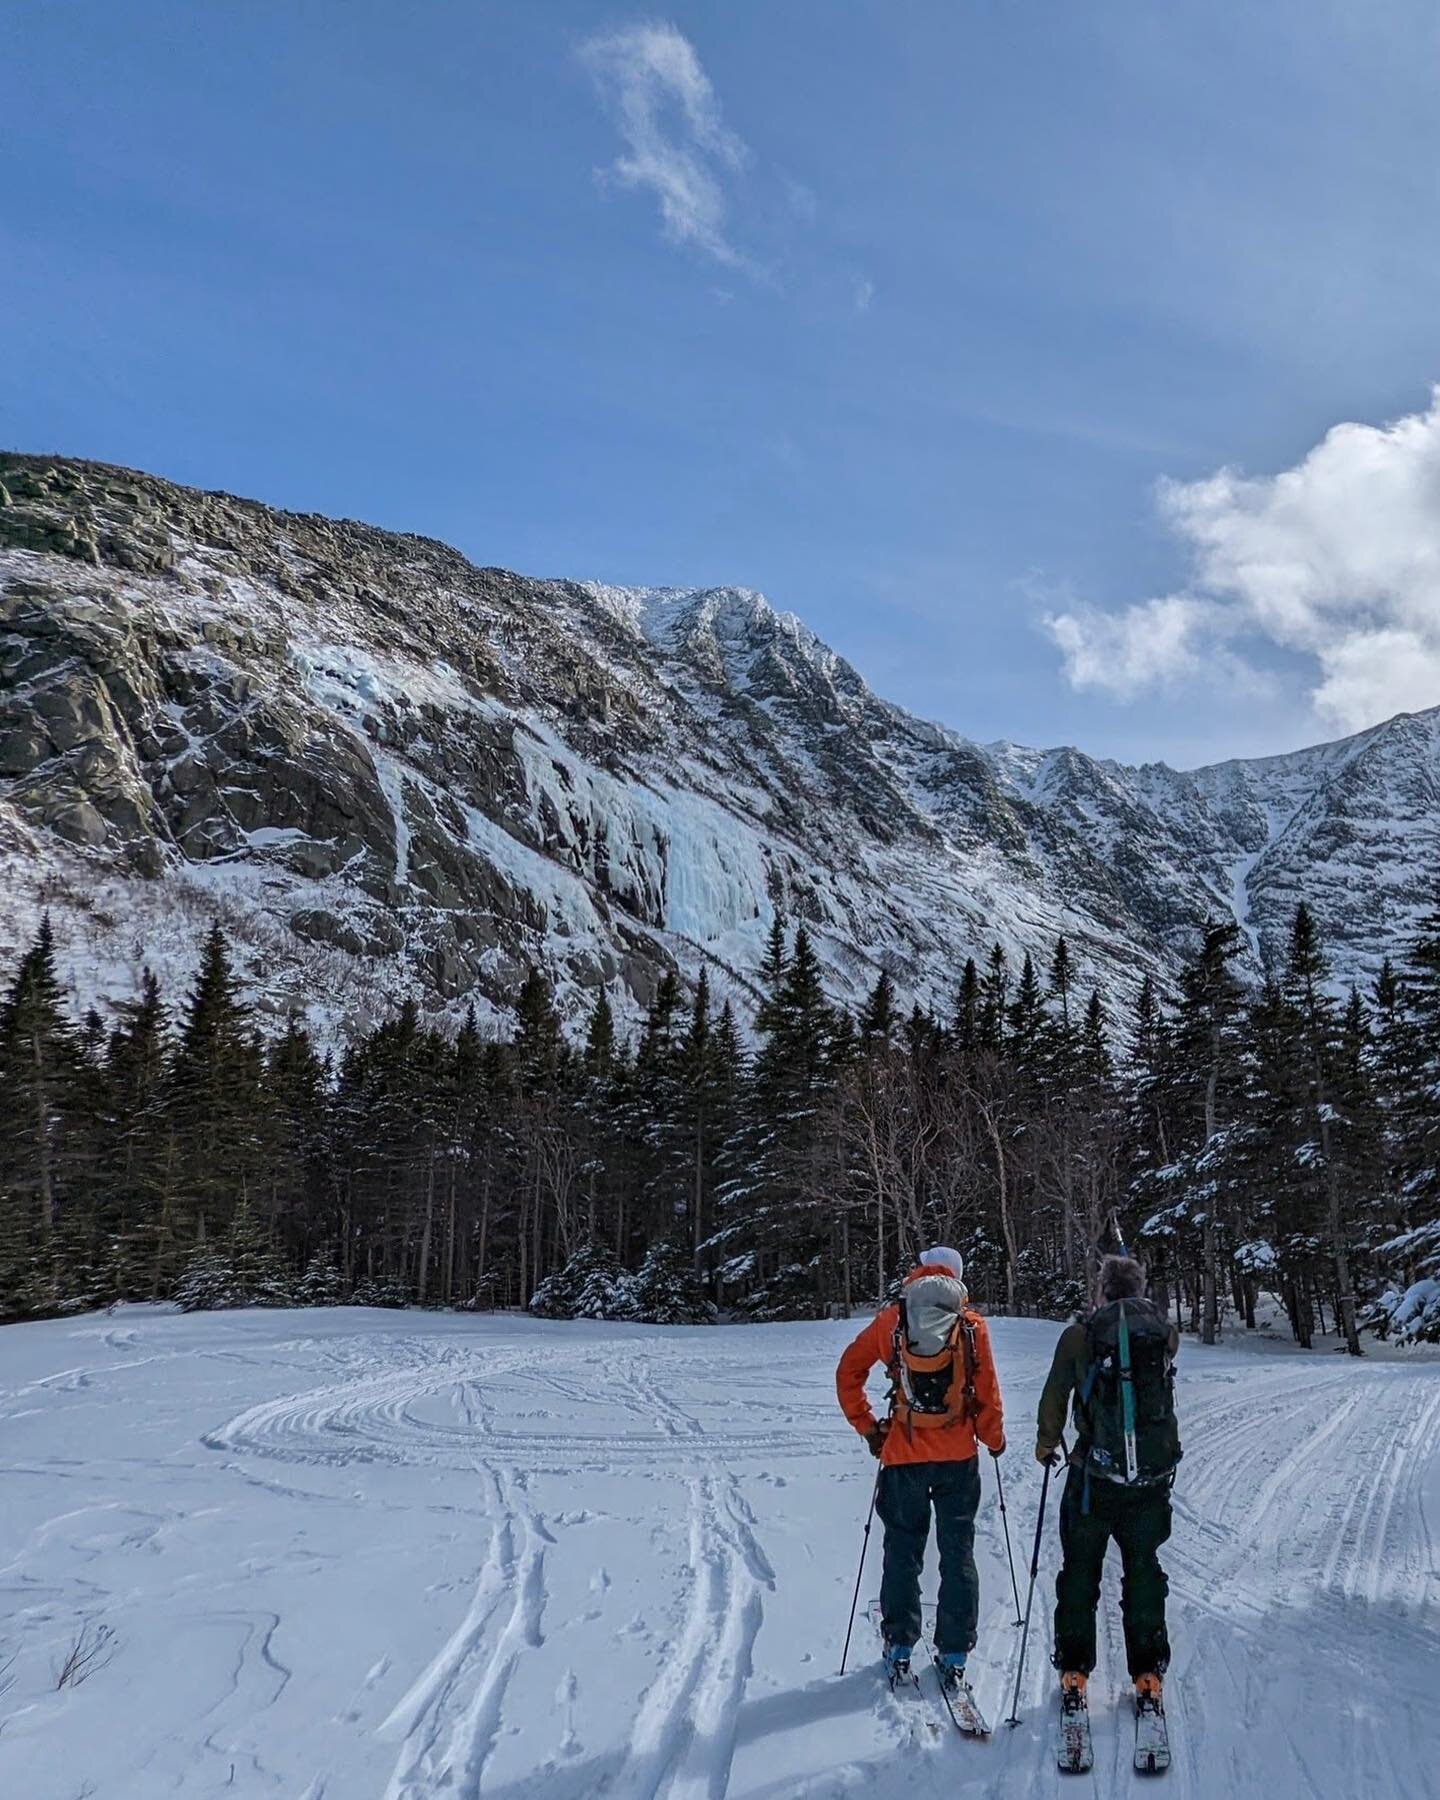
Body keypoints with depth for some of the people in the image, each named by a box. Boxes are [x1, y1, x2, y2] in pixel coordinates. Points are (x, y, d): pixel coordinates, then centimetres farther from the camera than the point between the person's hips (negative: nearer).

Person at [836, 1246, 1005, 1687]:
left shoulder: (890, 1320, 2)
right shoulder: (971, 1324, -2)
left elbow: (848, 1373, 4)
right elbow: (987, 1390, -1)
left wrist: (868, 1427, 10)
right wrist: (994, 1438, 14)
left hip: (903, 1455, 0)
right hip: (958, 1456, 0)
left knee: (902, 1552, 13)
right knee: (958, 1554, 10)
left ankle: (898, 1648, 14)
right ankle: (953, 1654, 11)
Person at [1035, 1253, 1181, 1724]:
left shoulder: (1079, 1336, -8)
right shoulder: (1165, 1334, -3)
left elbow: (1054, 1397, 0)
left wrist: (1046, 1444, 19)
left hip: (1094, 1475, -2)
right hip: (1154, 1474, 2)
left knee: (1080, 1571, 13)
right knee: (1143, 1570, 17)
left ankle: (1074, 1672, 16)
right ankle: (1147, 1674, 20)